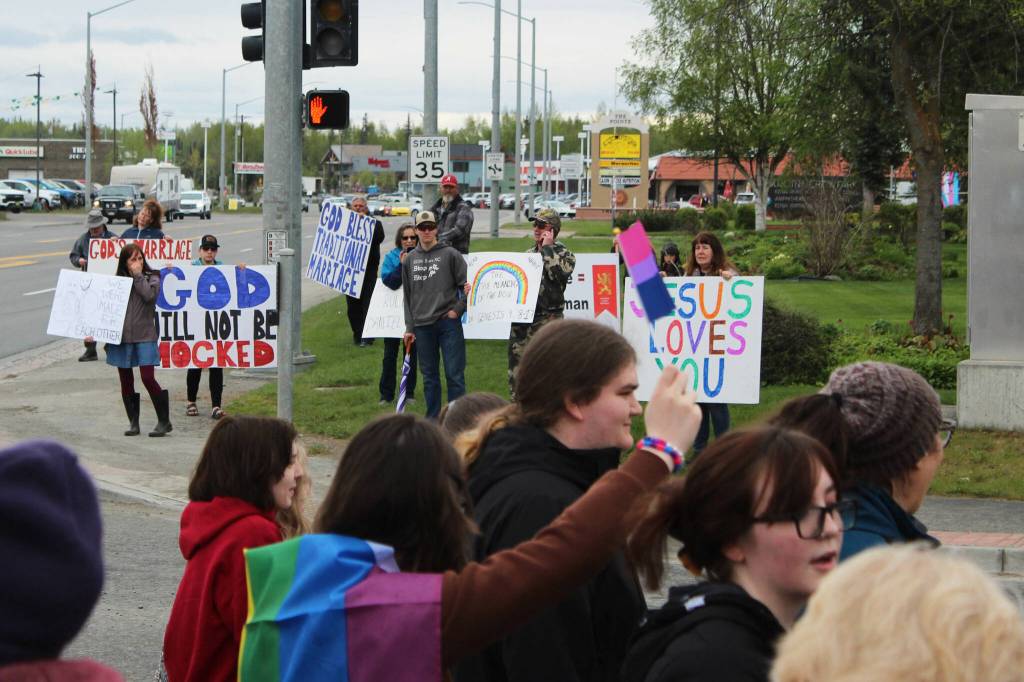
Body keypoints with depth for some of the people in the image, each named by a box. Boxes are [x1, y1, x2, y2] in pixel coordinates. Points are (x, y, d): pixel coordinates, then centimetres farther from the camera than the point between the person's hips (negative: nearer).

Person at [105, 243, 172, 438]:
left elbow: (149, 295, -15)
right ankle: (133, 422, 18)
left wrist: (138, 275, -6)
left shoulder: (151, 277, 5)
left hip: (144, 335, -3)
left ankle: (164, 421, -2)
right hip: (121, 335, 3)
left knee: (148, 378, -12)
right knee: (126, 381, 7)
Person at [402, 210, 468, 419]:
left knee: (454, 374, -5)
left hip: (448, 323, -4)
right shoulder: (410, 259, 12)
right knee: (429, 376, 10)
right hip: (422, 326, 4)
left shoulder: (450, 254, -1)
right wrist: (409, 327, 10)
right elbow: (408, 295, 14)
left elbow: (467, 285, 0)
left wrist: (458, 309, -7)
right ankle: (432, 419, 17)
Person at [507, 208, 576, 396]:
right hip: (520, 321, 7)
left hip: (547, 321, -7)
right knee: (516, 370, 10)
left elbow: (558, 272, -21)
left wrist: (547, 248, -11)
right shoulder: (528, 254, 19)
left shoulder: (563, 253, 0)